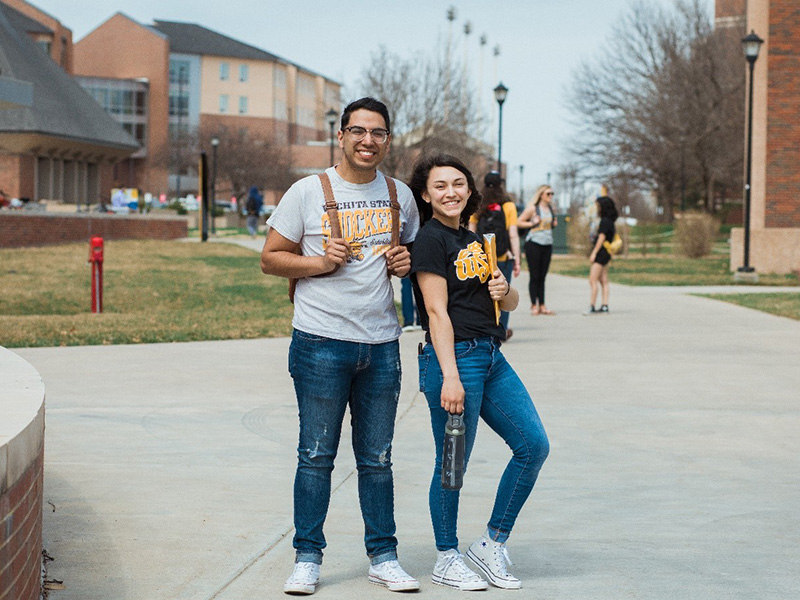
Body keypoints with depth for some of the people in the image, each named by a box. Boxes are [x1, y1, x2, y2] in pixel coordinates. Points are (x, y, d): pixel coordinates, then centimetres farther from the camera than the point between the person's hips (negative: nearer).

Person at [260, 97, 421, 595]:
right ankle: (308, 558, 12)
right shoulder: (308, 192, -2)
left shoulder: (400, 195, 9)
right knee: (316, 456, 2)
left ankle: (383, 557, 19)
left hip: (381, 344, 3)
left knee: (377, 459, 10)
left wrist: (407, 262, 1)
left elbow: (413, 250, 24)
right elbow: (271, 259, 1)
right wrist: (319, 263, -15)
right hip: (322, 342, -3)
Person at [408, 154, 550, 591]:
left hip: (491, 357, 9)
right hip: (454, 356, -9)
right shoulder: (430, 239, -7)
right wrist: (449, 377, -21)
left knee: (534, 446, 6)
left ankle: (492, 545, 16)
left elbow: (512, 303, 22)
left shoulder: (473, 239, 17)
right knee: (453, 463, -1)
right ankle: (447, 560, 15)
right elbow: (437, 312, -15)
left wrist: (505, 290, -2)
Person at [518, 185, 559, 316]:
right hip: (534, 243, -6)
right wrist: (532, 223, -15)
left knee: (542, 276, 7)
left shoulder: (550, 208, 12)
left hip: (547, 244, 6)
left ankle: (542, 305, 9)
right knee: (534, 276, -3)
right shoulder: (533, 208, -5)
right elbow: (519, 221, -4)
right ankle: (534, 305, 1)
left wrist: (555, 224, 6)